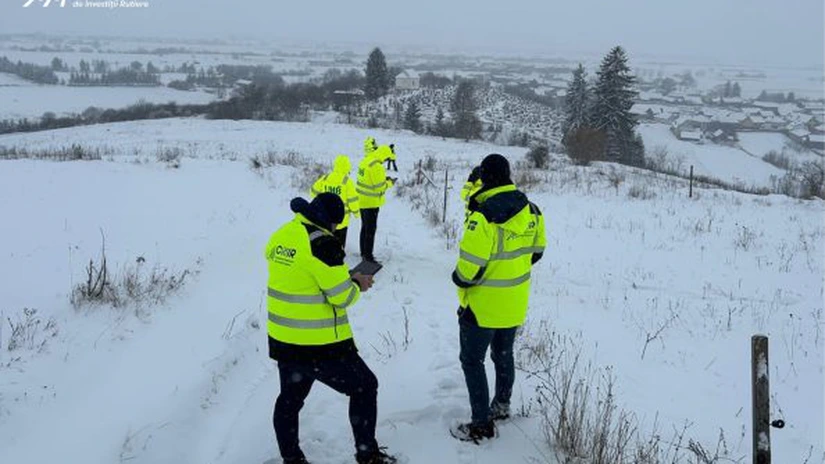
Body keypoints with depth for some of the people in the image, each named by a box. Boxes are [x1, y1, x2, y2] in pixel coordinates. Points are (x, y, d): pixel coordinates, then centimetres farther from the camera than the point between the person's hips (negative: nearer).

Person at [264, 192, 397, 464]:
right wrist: (357, 285, 2)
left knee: (290, 398, 23)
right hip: (320, 344, -7)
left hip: (282, 339, 8)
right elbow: (342, 297, -18)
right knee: (364, 386, 11)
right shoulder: (321, 242, -20)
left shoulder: (280, 236, 5)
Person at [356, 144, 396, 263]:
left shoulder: (366, 160, 6)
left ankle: (364, 253, 29)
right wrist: (390, 183, -4)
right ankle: (368, 255, 4)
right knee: (371, 229, -1)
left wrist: (384, 179, 6)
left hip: (362, 200, 10)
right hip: (371, 202, -10)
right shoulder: (376, 167, -24)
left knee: (365, 227, 19)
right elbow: (379, 187, -22)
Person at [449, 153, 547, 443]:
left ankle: (482, 425, 11)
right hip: (515, 303, 7)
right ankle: (502, 406, 43)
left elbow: (470, 264, -25)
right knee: (504, 354, 25)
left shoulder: (484, 215, -27)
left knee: (472, 361, 6)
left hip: (483, 304, -7)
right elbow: (536, 251, 9)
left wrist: (460, 280, -5)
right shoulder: (530, 210, -3)